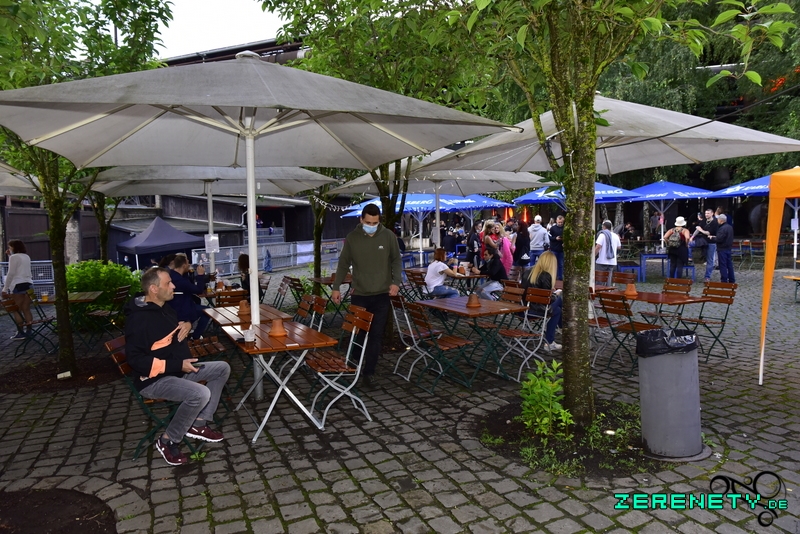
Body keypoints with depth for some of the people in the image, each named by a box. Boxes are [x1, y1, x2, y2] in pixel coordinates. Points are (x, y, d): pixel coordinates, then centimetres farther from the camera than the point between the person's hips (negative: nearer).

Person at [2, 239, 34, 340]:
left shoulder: (14, 257, -8)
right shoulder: (27, 257, 15)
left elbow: (11, 273, -13)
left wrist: (5, 288, -10)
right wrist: (10, 255, 26)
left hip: (17, 285, -7)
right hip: (28, 284, 7)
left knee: (17, 310, -1)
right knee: (26, 309, 8)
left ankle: (20, 333, 0)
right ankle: (28, 331, 9)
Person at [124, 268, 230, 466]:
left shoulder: (164, 308, 9)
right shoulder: (139, 319, -22)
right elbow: (135, 359, -26)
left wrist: (186, 325, 2)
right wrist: (177, 365, -27)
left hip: (178, 369, 10)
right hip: (154, 380, -10)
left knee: (222, 369, 5)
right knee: (200, 394, -32)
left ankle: (198, 423, 6)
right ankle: (167, 441, -9)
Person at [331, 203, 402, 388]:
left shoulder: (388, 236, -3)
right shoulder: (352, 238, -2)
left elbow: (396, 260, 5)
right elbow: (343, 264, 5)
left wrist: (396, 282, -9)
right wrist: (336, 287, 1)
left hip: (381, 294, 0)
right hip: (359, 294, 1)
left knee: (376, 335, 0)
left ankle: (368, 373, 9)